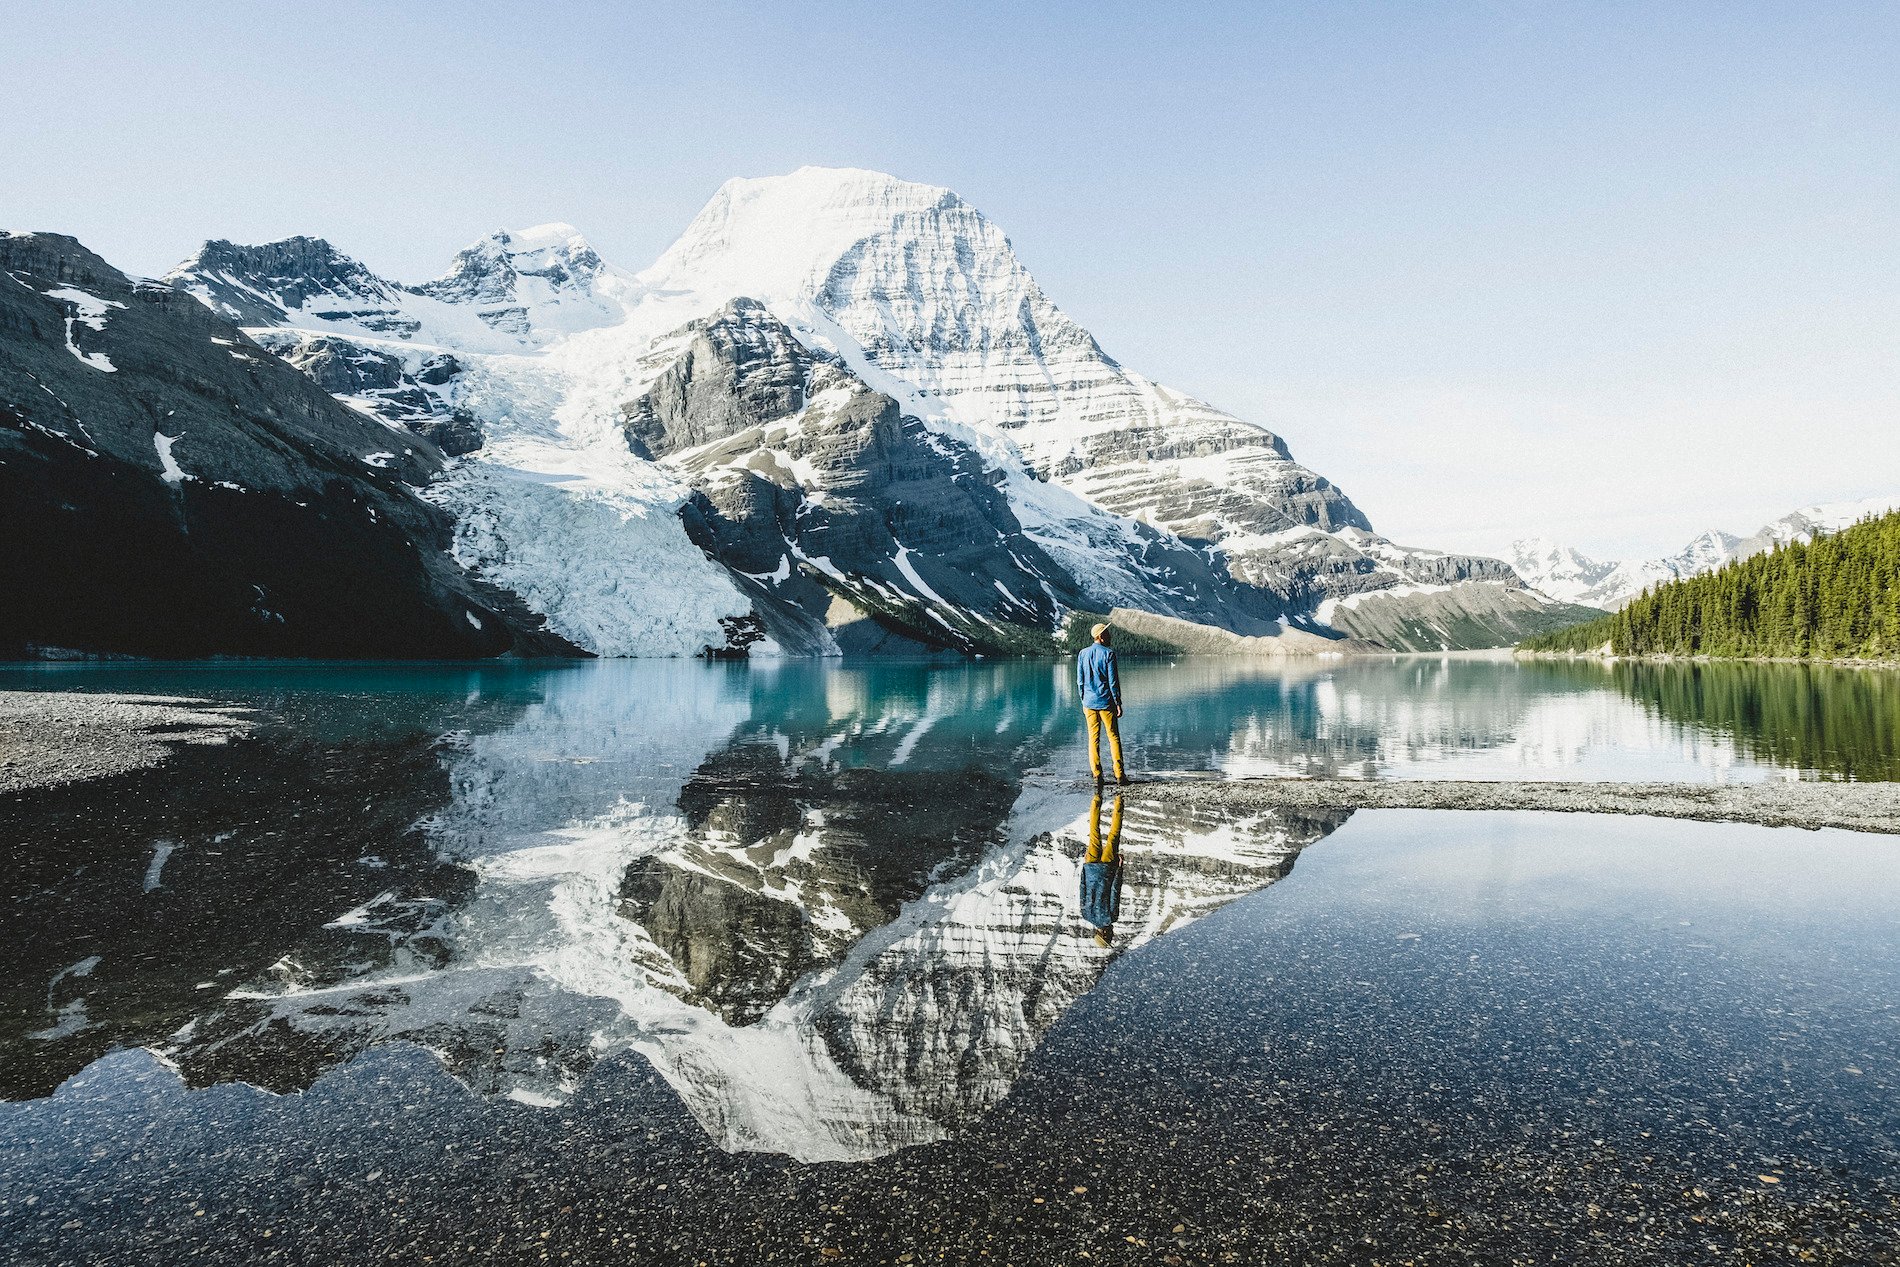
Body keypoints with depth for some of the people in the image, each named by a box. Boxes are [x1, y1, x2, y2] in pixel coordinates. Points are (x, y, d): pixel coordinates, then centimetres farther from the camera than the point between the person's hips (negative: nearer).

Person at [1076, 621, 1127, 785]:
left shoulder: (1082, 653, 4)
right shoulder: (1108, 653, -10)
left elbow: (1080, 680, 8)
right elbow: (1113, 681, -10)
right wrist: (1118, 703, -5)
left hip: (1089, 703, 4)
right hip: (1106, 703, -4)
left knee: (1093, 738, 8)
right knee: (1114, 737, 3)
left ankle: (1097, 776, 7)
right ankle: (1119, 775, 0)